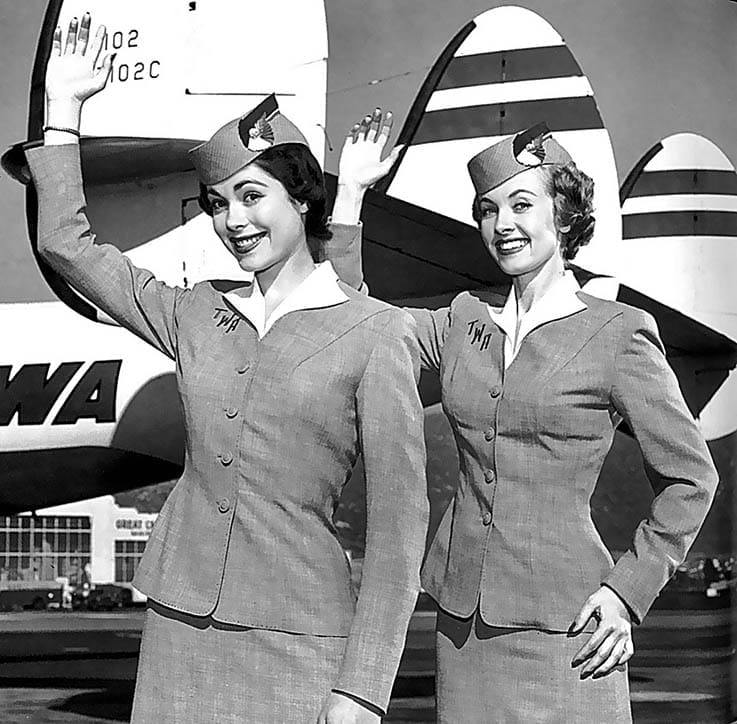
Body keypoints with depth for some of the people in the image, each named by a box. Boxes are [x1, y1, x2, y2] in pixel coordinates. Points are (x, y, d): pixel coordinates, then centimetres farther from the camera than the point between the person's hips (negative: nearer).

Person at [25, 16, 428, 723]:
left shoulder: (376, 333, -5)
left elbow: (397, 521, -7)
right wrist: (63, 102, 18)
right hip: (179, 633, 4)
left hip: (299, 645, -4)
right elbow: (65, 244, 18)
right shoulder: (198, 313, 9)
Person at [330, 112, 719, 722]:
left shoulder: (618, 334, -5)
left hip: (559, 622, -4)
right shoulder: (465, 320, 9)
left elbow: (690, 479, 0)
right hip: (463, 613, 5)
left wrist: (630, 591, -7)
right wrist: (351, 190, 6)